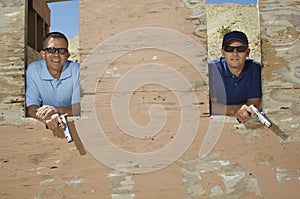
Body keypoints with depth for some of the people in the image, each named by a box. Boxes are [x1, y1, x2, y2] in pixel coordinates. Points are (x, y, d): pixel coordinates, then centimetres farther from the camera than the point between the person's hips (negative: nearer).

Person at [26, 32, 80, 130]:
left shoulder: (76, 70, -6)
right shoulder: (33, 70, -5)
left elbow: (79, 107, -9)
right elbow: (30, 108, -11)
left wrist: (58, 110, -28)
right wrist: (47, 118, -32)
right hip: (42, 126, 0)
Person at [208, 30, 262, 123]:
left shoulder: (255, 68, -3)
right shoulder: (212, 68, -10)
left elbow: (255, 102, -5)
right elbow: (210, 106, -17)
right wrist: (234, 110, -32)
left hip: (248, 122, 4)